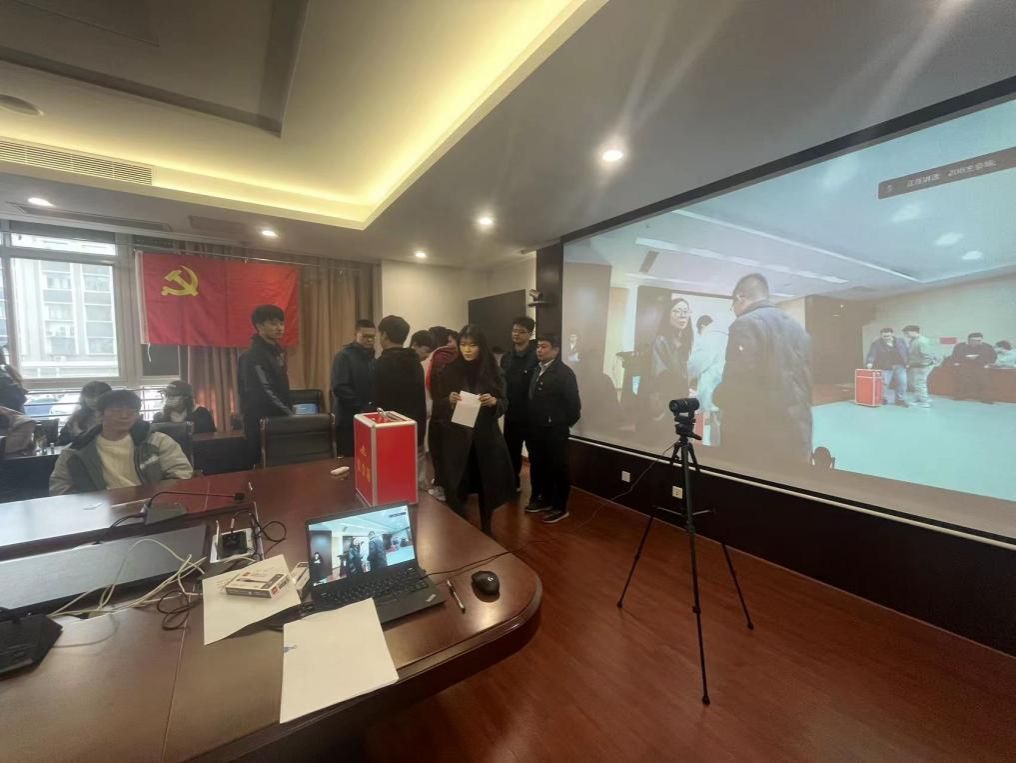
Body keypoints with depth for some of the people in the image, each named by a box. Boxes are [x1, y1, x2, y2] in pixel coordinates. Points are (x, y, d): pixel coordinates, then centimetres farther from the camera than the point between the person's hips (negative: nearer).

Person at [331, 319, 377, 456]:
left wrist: (374, 407, 2)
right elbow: (340, 388, -17)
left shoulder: (371, 357, 14)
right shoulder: (344, 356, -8)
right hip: (349, 419, -6)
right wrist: (361, 408, -18)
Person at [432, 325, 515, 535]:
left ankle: (486, 529, 33)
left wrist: (494, 401, -18)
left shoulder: (492, 371, 0)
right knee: (456, 490, 1)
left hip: (486, 437, 1)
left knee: (488, 485, 10)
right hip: (456, 438, -1)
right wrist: (449, 401, -19)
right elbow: (437, 407, 1)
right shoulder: (448, 371, -2)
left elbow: (505, 403, 4)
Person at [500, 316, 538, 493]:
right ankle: (513, 483, 34)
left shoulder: (537, 356, -11)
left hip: (531, 414, -5)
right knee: (511, 451, 15)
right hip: (511, 413, 5)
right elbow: (501, 383, 12)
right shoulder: (506, 357, 9)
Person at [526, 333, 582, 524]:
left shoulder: (564, 373, -14)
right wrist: (532, 422, 7)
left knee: (558, 469, 6)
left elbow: (574, 404, -15)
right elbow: (533, 399, 12)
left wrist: (565, 424, -5)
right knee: (538, 466, 17)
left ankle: (560, 507, 19)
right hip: (537, 429, 7)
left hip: (555, 431, -7)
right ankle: (544, 499, 34)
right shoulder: (538, 371, 9)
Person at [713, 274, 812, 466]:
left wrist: (717, 396, 1)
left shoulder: (745, 324, -11)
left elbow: (737, 384, -19)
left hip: (757, 441, -7)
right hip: (798, 438, 8)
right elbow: (807, 382, 15)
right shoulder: (798, 328, 13)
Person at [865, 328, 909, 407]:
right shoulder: (876, 343, -7)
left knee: (902, 382, 0)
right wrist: (869, 362, -33)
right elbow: (872, 354, -17)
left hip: (900, 366, 3)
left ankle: (901, 400, 12)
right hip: (885, 367, -3)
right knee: (884, 383, 0)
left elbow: (907, 352, 12)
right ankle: (883, 399, 13)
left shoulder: (901, 340, 5)